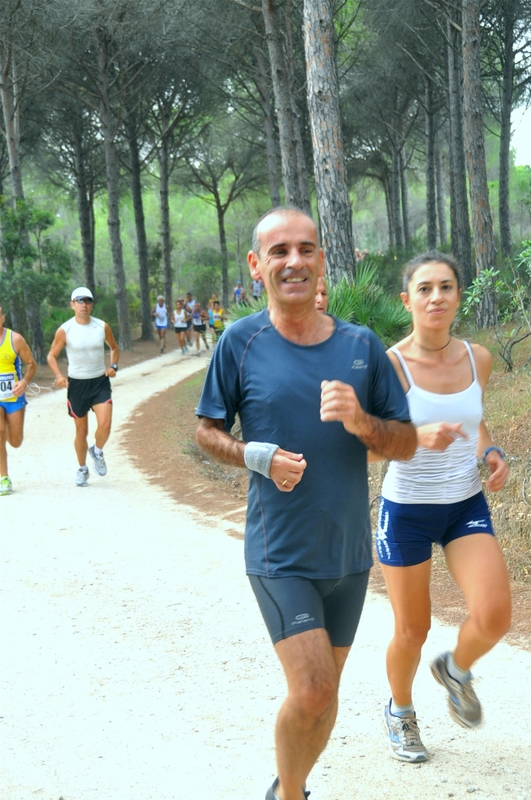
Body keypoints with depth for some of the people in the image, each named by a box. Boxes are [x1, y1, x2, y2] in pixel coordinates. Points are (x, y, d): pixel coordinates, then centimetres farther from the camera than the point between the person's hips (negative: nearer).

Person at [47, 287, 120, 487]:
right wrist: (59, 375, -17)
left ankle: (97, 452, 15)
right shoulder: (64, 330, -8)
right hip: (77, 384, -1)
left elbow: (114, 348, 15)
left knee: (105, 424, -17)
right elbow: (52, 356, 1)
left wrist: (113, 366, -4)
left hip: (100, 382, 1)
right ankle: (82, 469, 29)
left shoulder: (102, 327, -2)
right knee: (81, 430, 8)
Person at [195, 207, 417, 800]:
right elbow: (207, 432, 3)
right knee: (312, 691, -14)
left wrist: (362, 422, -17)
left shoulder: (361, 346, 0)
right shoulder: (240, 342, -7)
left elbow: (407, 444, 3)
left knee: (321, 694, 15)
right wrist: (256, 457, -16)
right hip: (280, 555, -4)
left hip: (348, 551, 4)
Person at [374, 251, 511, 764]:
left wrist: (490, 452, -3)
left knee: (494, 615, -14)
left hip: (467, 505, 3)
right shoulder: (390, 364, -16)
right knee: (412, 631, 8)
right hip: (406, 510, -3)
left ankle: (455, 670, 20)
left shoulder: (477, 358, -2)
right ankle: (400, 711, 38)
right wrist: (419, 437, -34)